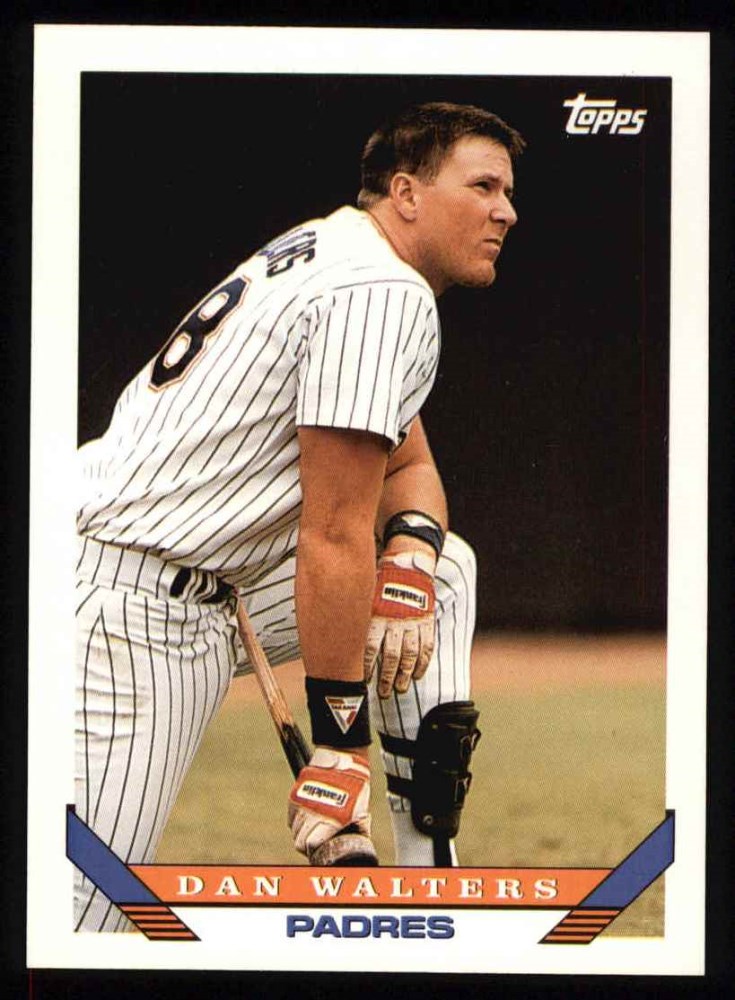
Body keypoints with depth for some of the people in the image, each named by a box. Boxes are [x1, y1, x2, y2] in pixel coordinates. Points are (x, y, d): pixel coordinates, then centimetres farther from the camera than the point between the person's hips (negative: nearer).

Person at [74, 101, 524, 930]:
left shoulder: (332, 256, 15)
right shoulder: (385, 293, -15)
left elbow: (409, 466, 22)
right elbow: (333, 535, -18)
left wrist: (407, 563, -1)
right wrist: (338, 748, -16)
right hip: (143, 608, -11)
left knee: (445, 563, 16)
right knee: (78, 913, -17)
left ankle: (429, 873, 12)